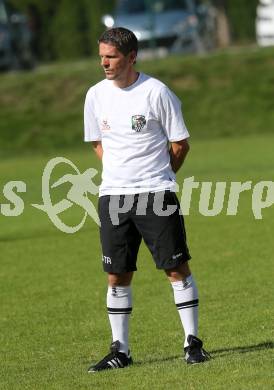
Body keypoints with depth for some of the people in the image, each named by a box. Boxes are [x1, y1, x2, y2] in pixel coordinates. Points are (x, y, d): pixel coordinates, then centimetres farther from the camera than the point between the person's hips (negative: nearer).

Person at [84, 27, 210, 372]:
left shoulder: (156, 92, -8)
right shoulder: (96, 95, 5)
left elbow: (180, 144, 0)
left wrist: (159, 176, 8)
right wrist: (120, 173, 11)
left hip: (156, 193, -4)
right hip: (112, 195, 4)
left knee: (176, 267, -3)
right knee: (117, 276, 4)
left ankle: (192, 342, 6)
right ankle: (120, 350, 11)